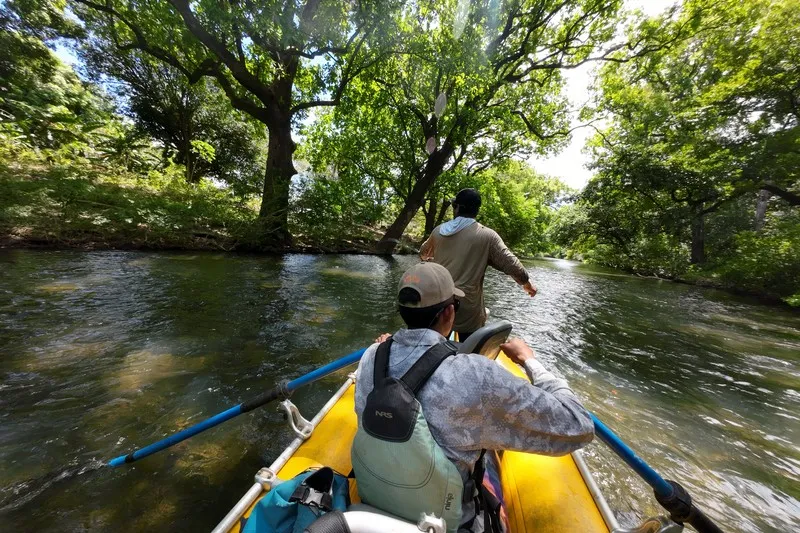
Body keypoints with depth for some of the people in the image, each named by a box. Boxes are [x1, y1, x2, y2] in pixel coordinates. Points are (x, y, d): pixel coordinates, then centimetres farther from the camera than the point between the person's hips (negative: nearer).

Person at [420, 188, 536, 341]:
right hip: (467, 308, -3)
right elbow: (511, 264, -6)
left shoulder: (438, 231, 3)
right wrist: (527, 283, 15)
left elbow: (423, 253, 21)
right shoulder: (488, 236, -8)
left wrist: (427, 258, 46)